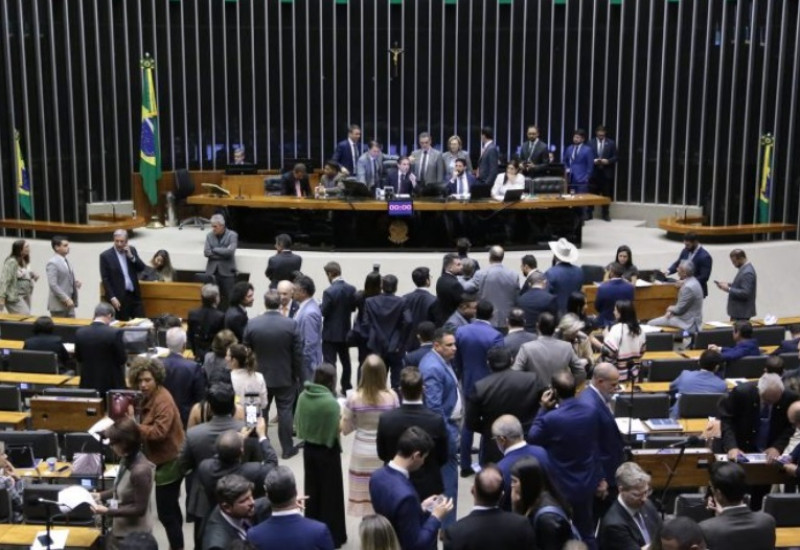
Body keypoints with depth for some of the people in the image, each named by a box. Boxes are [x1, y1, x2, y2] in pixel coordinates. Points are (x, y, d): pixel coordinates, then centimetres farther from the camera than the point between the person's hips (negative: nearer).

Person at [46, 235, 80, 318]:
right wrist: (66, 299, -22)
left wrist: (75, 283, 2)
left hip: (69, 304, 8)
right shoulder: (52, 263, -12)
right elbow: (53, 285, -19)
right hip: (58, 304, -8)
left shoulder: (67, 262, 15)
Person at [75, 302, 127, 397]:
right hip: (111, 384, -4)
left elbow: (78, 358, 8)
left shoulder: (80, 332, -4)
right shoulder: (114, 333, -17)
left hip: (88, 383, 4)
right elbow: (122, 359, -10)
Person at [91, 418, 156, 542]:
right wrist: (100, 495, 6)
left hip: (134, 534, -9)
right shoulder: (127, 460, -1)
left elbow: (139, 509, -23)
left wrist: (107, 511, -24)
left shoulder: (140, 470, -29)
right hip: (122, 529, 9)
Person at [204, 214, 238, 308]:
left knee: (229, 299, 0)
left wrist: (214, 249, -8)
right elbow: (206, 252, -4)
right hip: (212, 272, 3)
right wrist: (222, 254, -12)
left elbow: (230, 251, -17)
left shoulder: (232, 235, -2)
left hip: (227, 272, -3)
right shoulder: (209, 236, 8)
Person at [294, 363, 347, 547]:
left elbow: (297, 422, 1)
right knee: (330, 492, 10)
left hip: (309, 448, 6)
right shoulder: (331, 402, -26)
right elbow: (336, 431, -19)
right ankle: (332, 536, 19)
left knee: (312, 490, 20)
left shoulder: (303, 396, -9)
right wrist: (341, 418, -2)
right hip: (327, 450, -5)